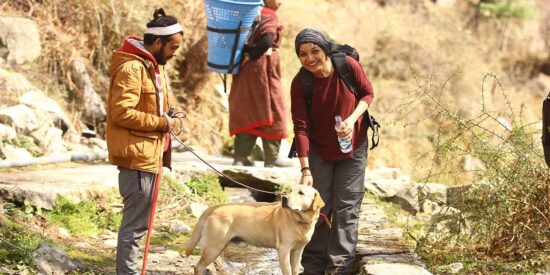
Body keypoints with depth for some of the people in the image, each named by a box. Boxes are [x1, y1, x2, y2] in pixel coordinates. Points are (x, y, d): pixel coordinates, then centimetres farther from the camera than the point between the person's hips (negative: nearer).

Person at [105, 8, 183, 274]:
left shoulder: (153, 65, 15)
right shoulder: (132, 67, -17)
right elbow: (122, 113, -23)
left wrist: (164, 118, 8)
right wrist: (161, 122, -16)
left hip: (149, 154, 10)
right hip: (136, 155, -10)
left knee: (137, 221, 16)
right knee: (135, 223, -6)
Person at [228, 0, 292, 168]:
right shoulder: (269, 17, -11)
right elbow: (267, 40, -26)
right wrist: (252, 55, -15)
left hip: (245, 72, 8)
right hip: (262, 70, -8)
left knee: (247, 112, 12)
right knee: (271, 111, 1)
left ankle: (241, 156, 10)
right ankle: (271, 158, 2)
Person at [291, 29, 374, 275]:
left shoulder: (349, 65, -20)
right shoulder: (299, 83, -20)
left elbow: (368, 93, -4)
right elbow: (301, 128, -20)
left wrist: (353, 118, -23)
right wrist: (305, 169, -25)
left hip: (353, 147, 0)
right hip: (319, 150, 0)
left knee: (346, 207, 1)